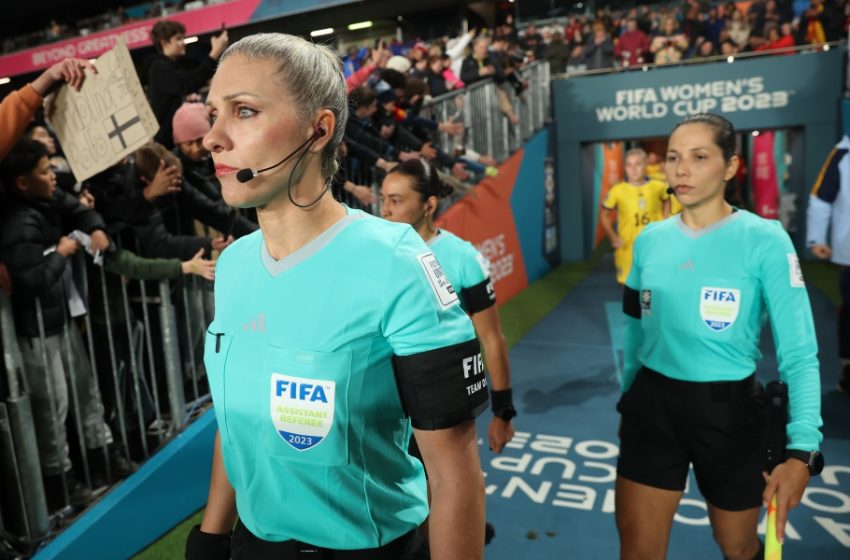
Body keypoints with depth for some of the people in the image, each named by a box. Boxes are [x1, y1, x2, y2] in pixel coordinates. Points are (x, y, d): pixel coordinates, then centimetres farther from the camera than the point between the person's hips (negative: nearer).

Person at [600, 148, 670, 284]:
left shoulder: (658, 187, -2)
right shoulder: (617, 190, -9)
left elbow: (667, 202, 20)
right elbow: (604, 215, 2)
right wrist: (613, 236, -11)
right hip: (628, 250, -2)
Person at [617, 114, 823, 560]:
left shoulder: (764, 240, -12)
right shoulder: (650, 239, 1)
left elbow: (798, 353, -14)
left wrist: (802, 449, -24)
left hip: (726, 408, -2)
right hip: (651, 404, 3)